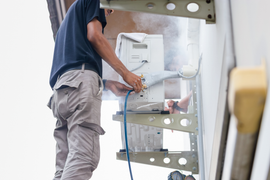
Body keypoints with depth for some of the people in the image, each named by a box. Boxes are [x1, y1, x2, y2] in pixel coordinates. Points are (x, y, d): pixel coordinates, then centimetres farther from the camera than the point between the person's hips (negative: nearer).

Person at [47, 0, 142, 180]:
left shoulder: (71, 17, 39)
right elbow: (94, 36, -2)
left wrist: (109, 84, 26)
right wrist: (125, 73, -1)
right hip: (80, 82, -9)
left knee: (65, 166, -1)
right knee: (84, 158, -21)